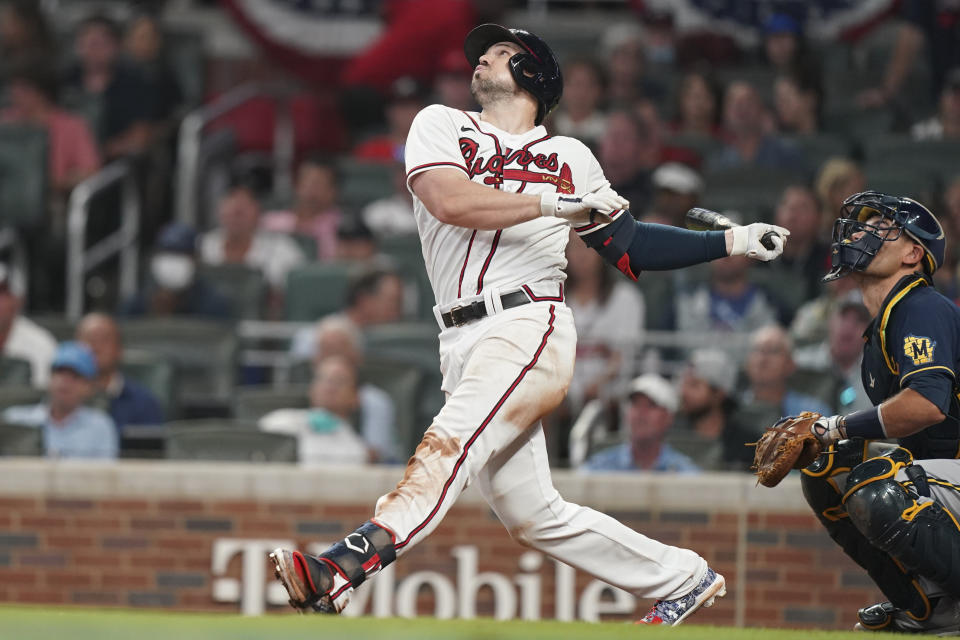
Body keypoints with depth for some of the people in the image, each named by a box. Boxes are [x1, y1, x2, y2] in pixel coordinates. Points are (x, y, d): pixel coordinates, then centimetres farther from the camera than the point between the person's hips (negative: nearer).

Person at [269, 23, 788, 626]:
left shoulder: (571, 157, 17)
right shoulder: (441, 125, 16)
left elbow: (629, 247, 22)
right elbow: (450, 201, -5)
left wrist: (732, 242, 15)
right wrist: (556, 202, -11)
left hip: (530, 326, -3)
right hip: (464, 344, 3)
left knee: (452, 442, -28)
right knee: (534, 516, 1)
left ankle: (347, 565, -48)